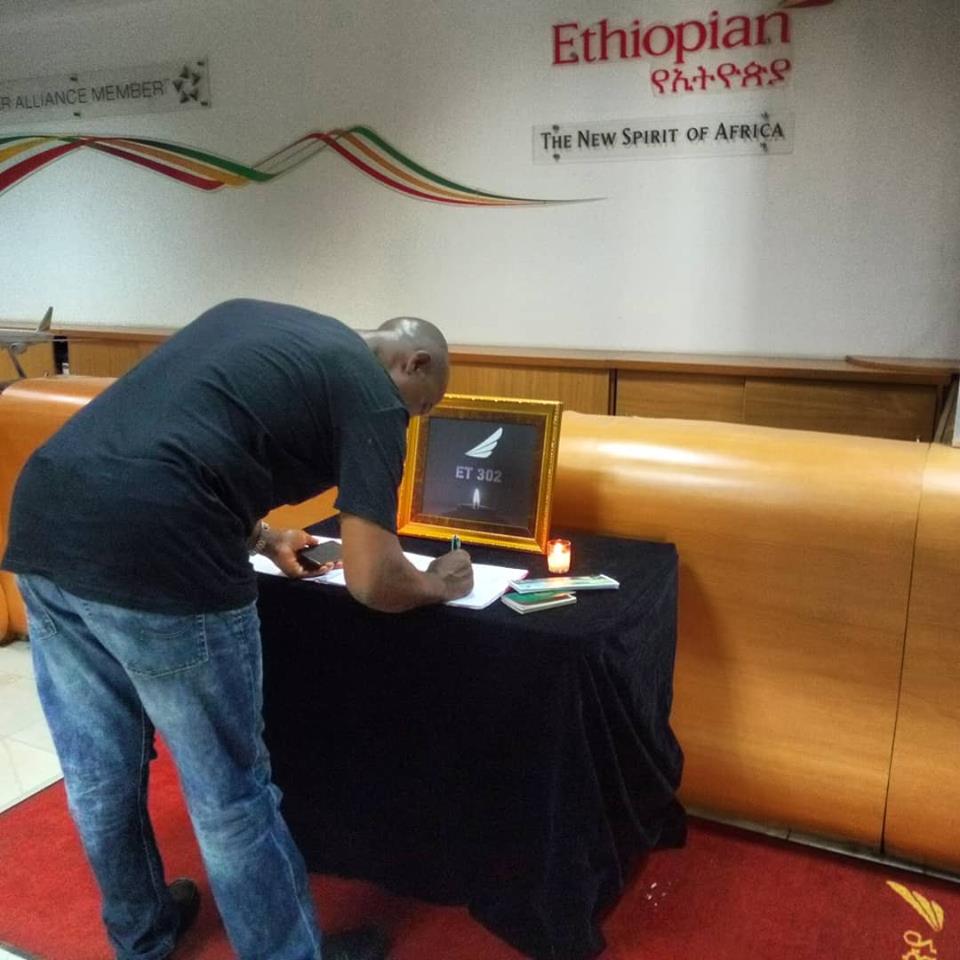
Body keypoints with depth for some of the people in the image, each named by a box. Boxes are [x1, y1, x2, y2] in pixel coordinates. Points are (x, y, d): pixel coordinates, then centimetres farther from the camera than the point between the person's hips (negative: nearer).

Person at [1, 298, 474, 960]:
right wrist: (438, 584, 19)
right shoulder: (374, 394, 3)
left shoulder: (253, 317, 25)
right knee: (230, 796, 12)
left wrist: (261, 539, 36)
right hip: (151, 555, -8)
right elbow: (371, 580, -2)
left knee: (99, 776, 25)